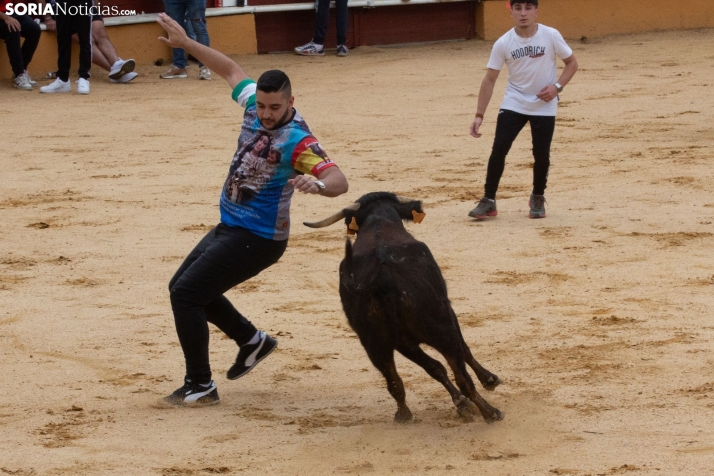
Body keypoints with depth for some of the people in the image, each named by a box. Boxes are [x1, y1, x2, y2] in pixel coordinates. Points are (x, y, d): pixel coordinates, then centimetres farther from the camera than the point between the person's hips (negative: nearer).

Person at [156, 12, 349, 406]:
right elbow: (231, 70, 14)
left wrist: (316, 185, -60)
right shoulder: (255, 104, -6)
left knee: (185, 293, -13)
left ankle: (199, 387, -4)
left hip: (256, 239, -9)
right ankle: (252, 342, 35)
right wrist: (185, 43, 14)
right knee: (184, 286, 23)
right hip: (229, 227, 9)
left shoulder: (296, 140, -27)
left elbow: (339, 181, -38)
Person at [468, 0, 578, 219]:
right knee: (499, 149, -9)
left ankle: (538, 198, 24)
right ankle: (488, 201, 0)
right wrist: (479, 115, -10)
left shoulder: (551, 36, -14)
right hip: (514, 104, 1)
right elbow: (490, 79, -6)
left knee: (541, 154, 0)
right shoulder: (503, 43, -12)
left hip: (544, 106, -1)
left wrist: (557, 86, -18)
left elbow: (571, 63, -2)